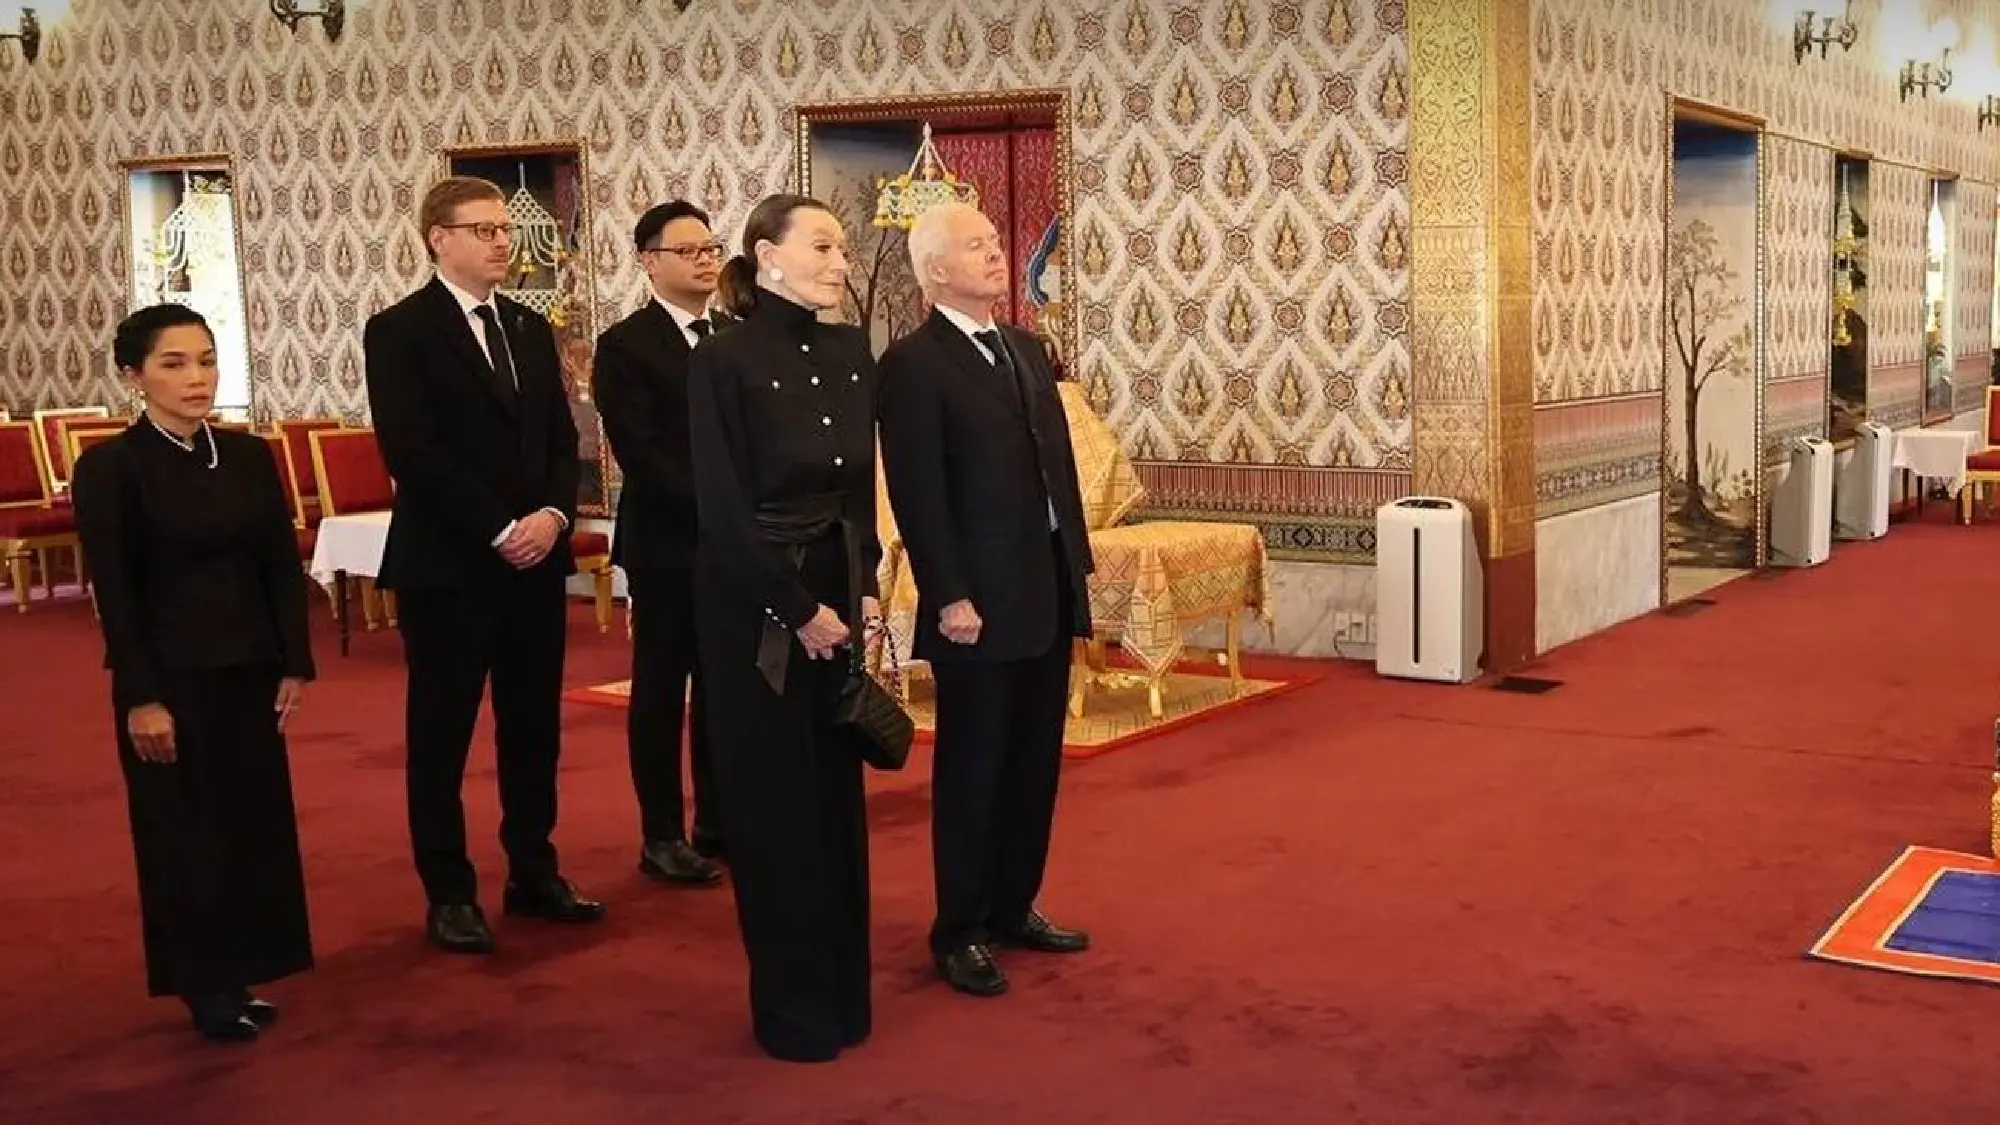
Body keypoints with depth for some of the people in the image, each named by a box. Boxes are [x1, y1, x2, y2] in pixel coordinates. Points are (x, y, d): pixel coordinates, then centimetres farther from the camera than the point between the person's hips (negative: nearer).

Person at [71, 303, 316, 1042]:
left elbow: (283, 566, 6)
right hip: (170, 676, -5)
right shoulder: (109, 468, -9)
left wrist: (295, 664, 1)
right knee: (184, 829, 4)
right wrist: (141, 696, -14)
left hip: (250, 669, 5)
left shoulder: (251, 457, 5)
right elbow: (115, 592, -11)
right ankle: (205, 986, 17)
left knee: (255, 820, 9)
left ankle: (238, 975, 23)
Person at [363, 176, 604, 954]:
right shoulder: (398, 331, -7)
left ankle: (533, 872, 25)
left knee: (534, 726, 12)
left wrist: (554, 513, -8)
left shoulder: (530, 327, 13)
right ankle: (449, 894, 14)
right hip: (447, 565, -6)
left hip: (537, 559, 6)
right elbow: (411, 454, -15)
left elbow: (562, 439, 11)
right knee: (441, 734, 4)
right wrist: (499, 531, -17)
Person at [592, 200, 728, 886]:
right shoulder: (625, 345, -6)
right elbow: (639, 453, -14)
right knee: (662, 690, 3)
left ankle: (720, 825, 21)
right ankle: (662, 837, 12)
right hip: (667, 544, -5)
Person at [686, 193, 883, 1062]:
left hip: (839, 595, 6)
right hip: (756, 606, -6)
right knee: (774, 802, 3)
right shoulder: (724, 358, -12)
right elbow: (724, 511, -15)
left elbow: (861, 487, 12)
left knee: (836, 793, 12)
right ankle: (792, 1007, 16)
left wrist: (863, 590, 2)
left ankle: (842, 991, 25)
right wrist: (796, 609, -13)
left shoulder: (849, 352, 6)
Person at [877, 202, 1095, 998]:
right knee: (972, 769, 3)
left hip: (1047, 595, 8)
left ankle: (1013, 908, 28)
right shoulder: (913, 364, -11)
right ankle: (958, 932, 15)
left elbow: (1058, 464, 15)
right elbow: (917, 494, -15)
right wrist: (949, 597, -18)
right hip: (979, 604, -7)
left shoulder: (1025, 349, 14)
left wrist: (1077, 566, 11)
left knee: (1034, 763, 14)